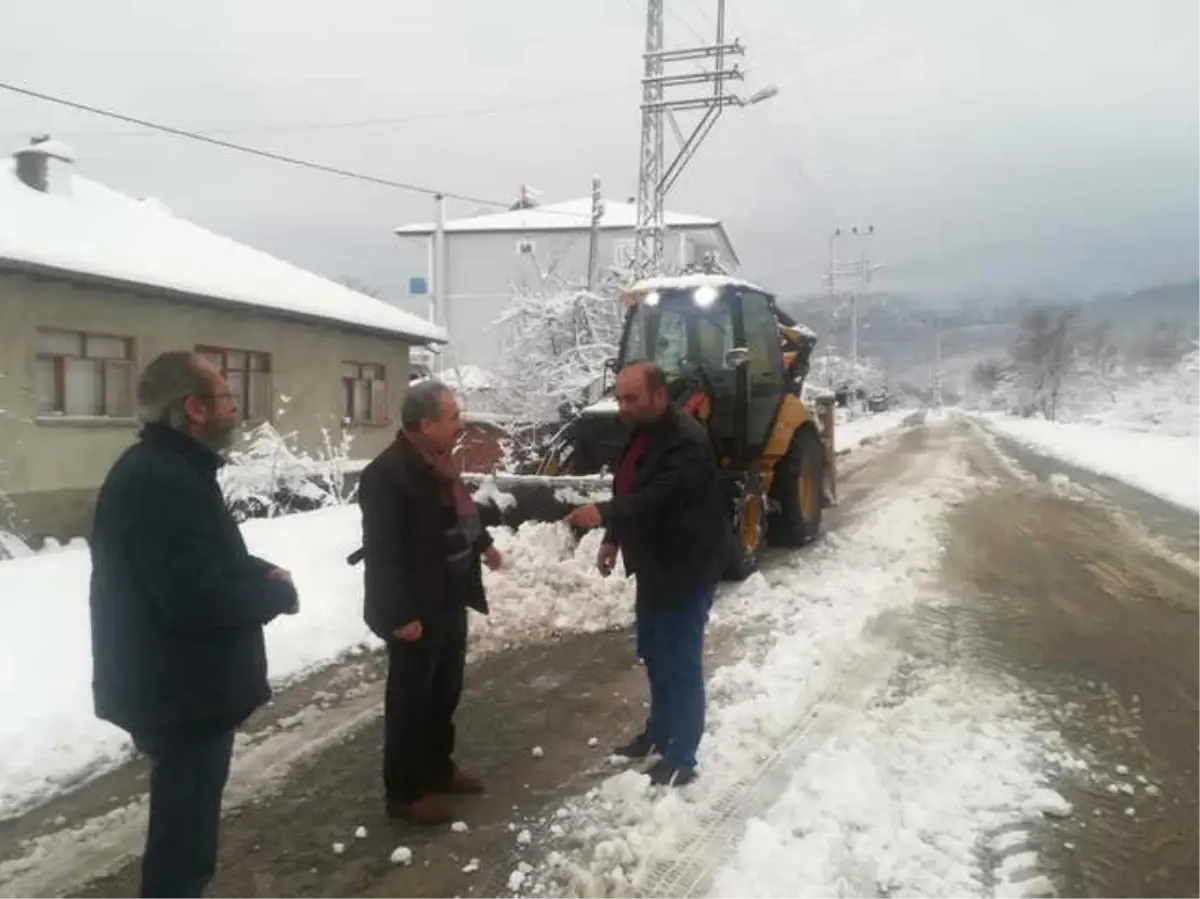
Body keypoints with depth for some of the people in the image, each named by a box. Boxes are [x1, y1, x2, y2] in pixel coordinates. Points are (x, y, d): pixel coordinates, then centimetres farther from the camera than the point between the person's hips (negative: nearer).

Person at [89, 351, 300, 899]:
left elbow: (204, 564, 19)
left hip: (173, 683, 11)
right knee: (185, 826, 5)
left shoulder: (165, 469, 10)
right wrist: (277, 590, -15)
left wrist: (262, 575, 0)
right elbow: (200, 598, -33)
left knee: (184, 817, 26)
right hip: (181, 690, -11)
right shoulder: (164, 482, -26)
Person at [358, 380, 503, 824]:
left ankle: (439, 768, 38)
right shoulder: (387, 473, -23)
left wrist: (482, 542, 33)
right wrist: (400, 614, -26)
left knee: (445, 693, 21)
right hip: (416, 611, -9)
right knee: (410, 700, 5)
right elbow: (381, 551, -26)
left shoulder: (439, 462, 8)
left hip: (450, 603, 9)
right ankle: (405, 792, 19)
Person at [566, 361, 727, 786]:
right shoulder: (642, 432, 8)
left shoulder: (686, 439, -24)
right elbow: (630, 491, 18)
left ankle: (680, 760, 12)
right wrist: (613, 539, 14)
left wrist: (603, 513, -46)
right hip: (655, 565, 10)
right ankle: (659, 733, 38)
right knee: (655, 655, 21)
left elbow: (657, 496, -35)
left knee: (680, 662, -1)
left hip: (688, 568, -10)